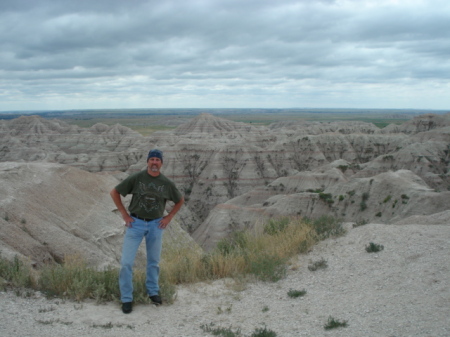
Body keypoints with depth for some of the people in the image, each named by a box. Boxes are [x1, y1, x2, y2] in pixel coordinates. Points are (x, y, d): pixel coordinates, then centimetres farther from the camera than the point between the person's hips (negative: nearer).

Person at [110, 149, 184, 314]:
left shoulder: (167, 183, -2)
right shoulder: (136, 178, -8)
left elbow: (180, 200, 14)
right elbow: (114, 192, -1)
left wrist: (169, 217, 5)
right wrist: (124, 214, -4)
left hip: (156, 225, 2)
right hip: (135, 223, -2)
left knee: (154, 261, 14)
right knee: (127, 262, -5)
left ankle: (153, 291, 33)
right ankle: (126, 298, 7)